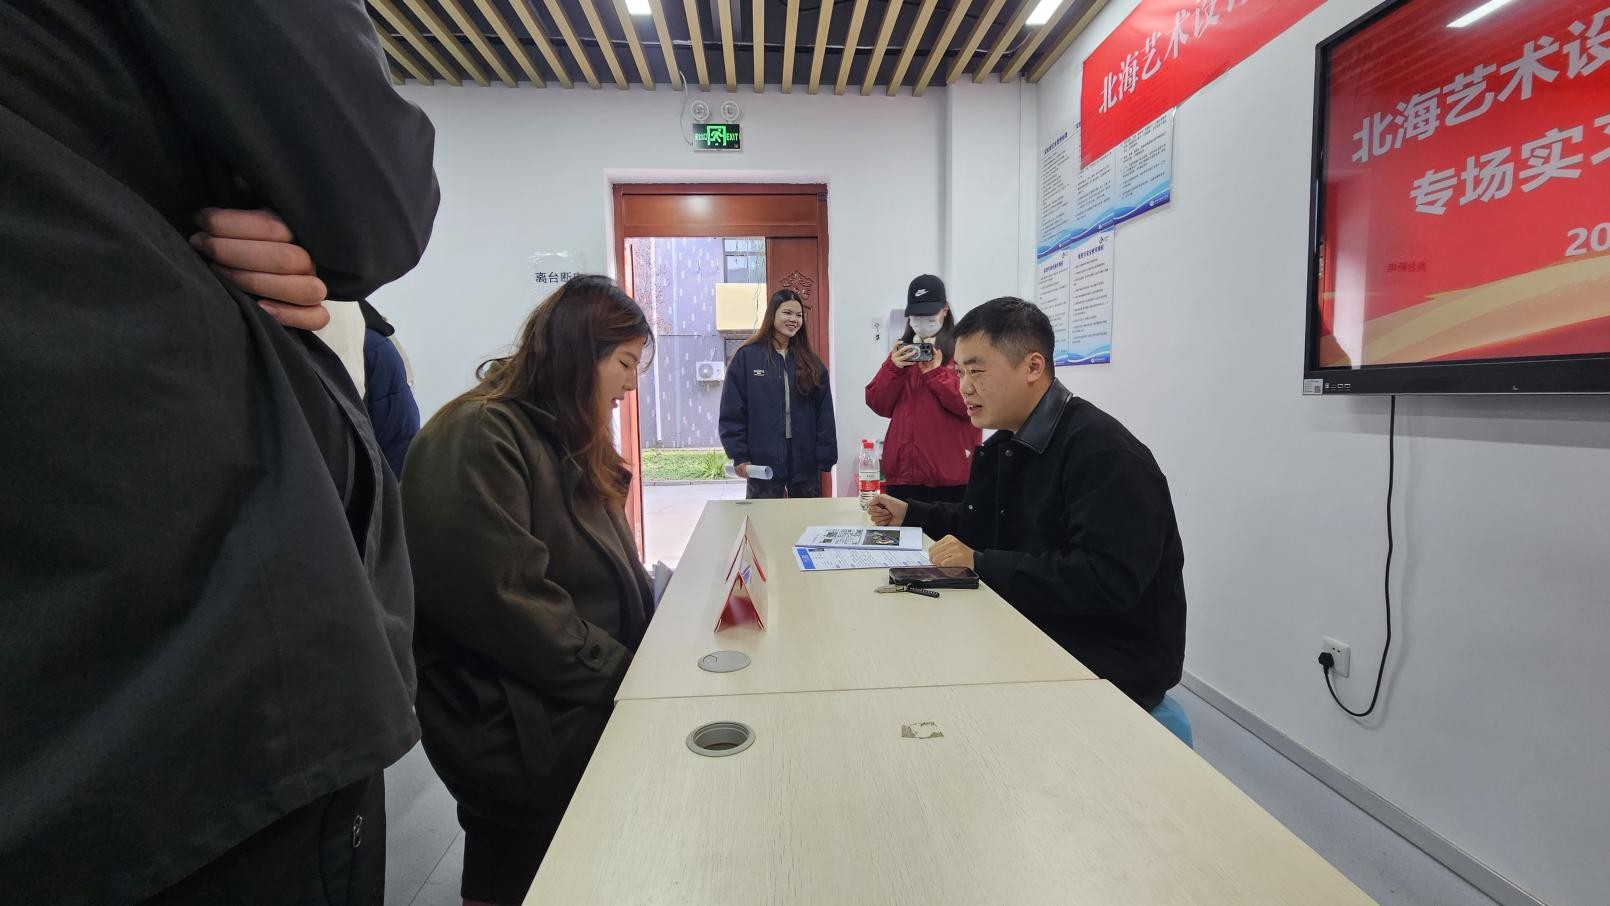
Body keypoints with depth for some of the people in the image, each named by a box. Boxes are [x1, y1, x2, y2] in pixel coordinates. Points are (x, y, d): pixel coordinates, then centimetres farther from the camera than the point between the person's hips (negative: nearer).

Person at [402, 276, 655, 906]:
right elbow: (503, 604, -25)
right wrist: (624, 675, -18)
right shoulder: (478, 439, -17)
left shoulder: (564, 440, 15)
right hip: (521, 734, -8)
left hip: (586, 701, 9)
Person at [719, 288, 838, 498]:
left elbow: (824, 414, 5)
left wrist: (825, 458, -1)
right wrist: (739, 455, -8)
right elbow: (732, 412, -3)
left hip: (805, 460, 3)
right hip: (763, 460, -3)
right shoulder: (747, 356, -2)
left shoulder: (811, 362, 7)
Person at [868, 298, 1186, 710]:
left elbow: (1109, 582, -31)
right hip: (1030, 637, 8)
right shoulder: (1004, 446, 8)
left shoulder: (1104, 453, -22)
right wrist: (910, 514, 12)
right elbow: (986, 526, 22)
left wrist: (981, 564, -28)